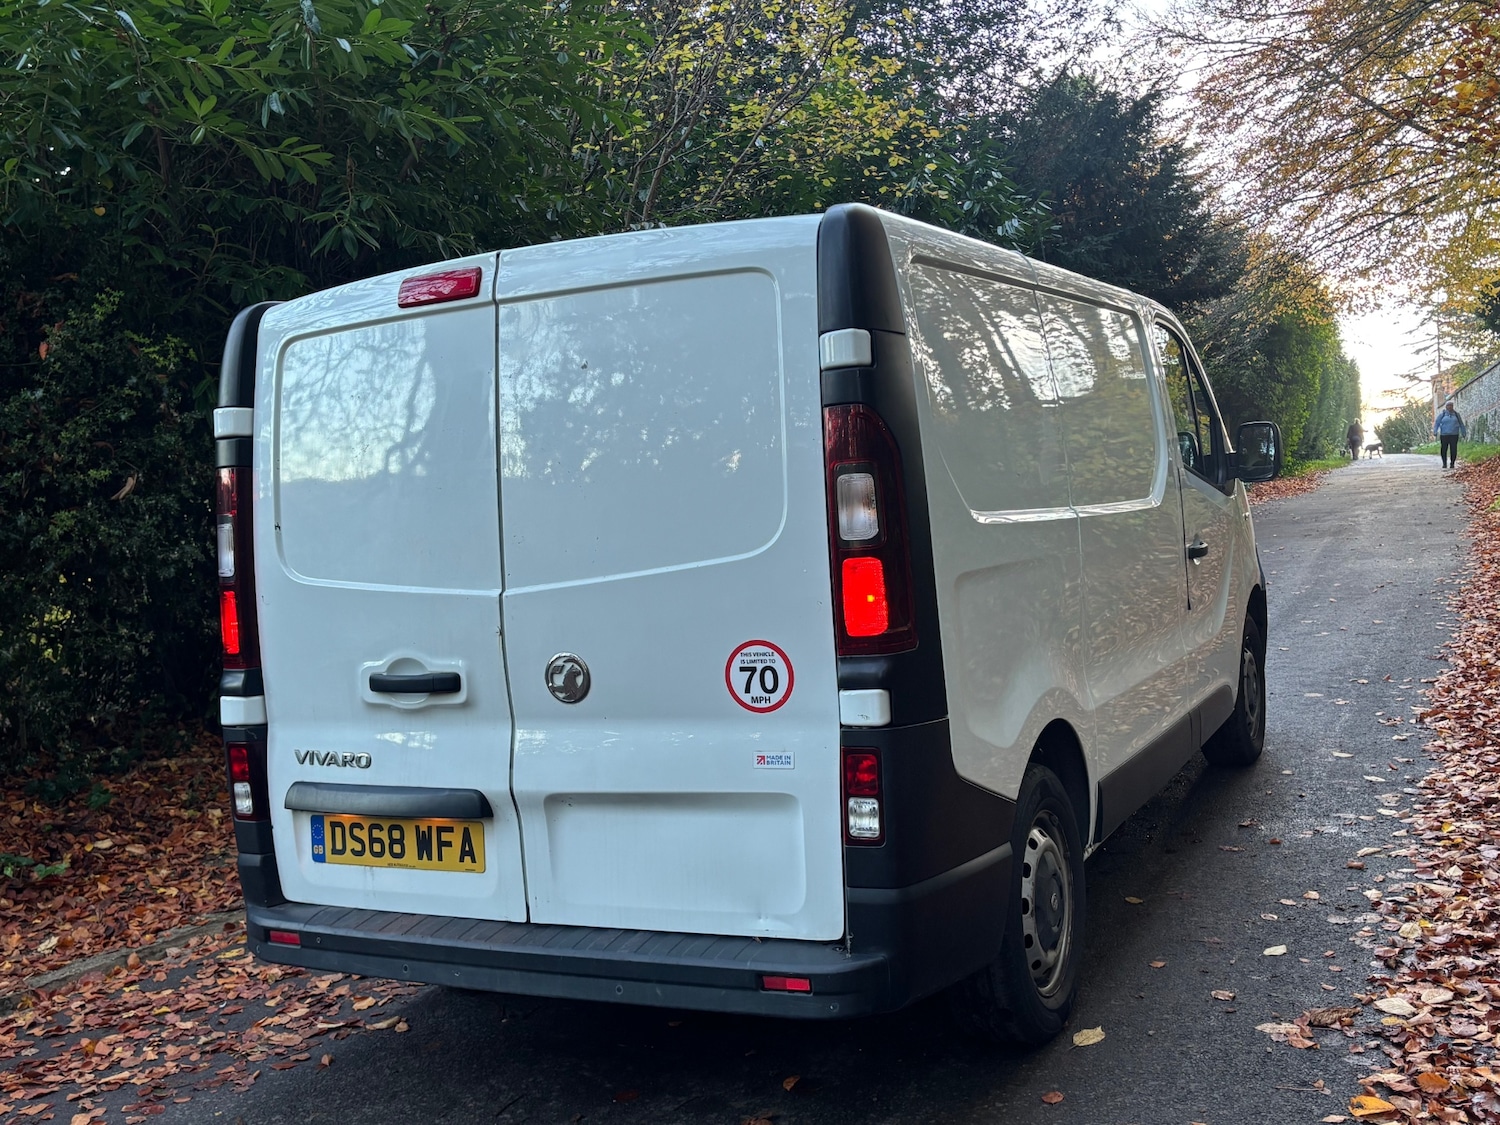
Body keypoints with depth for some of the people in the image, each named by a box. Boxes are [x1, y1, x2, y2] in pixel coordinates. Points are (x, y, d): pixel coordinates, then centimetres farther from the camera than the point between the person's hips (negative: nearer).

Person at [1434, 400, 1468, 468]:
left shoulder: (1456, 414, 10)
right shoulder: (1442, 414, 5)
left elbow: (1461, 424, 16)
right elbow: (1437, 423, 2)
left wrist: (1464, 433, 16)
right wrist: (1435, 432, -12)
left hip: (1454, 435, 1)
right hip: (1444, 435, -1)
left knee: (1453, 450, -4)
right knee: (1444, 449, -3)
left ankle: (1452, 463, 4)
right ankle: (1444, 463, 10)